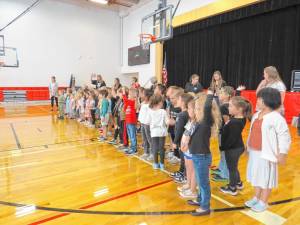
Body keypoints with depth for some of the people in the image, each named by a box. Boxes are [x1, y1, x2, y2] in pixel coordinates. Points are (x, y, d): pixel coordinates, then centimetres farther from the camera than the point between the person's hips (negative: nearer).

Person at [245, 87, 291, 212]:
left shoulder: (276, 118, -17)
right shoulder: (256, 115, 8)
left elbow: (285, 137, -15)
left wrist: (282, 154, -17)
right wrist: (249, 147, 18)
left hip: (266, 154, -8)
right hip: (254, 152, 8)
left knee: (266, 179, 7)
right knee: (256, 176, 19)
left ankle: (263, 202, 24)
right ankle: (256, 198, 35)